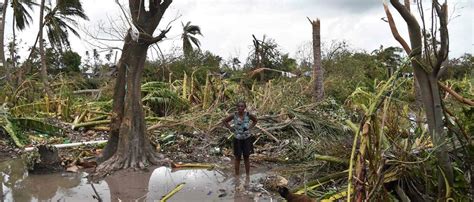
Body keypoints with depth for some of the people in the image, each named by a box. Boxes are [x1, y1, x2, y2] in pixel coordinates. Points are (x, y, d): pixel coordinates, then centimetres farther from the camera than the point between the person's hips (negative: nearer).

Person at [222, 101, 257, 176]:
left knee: (246, 157, 8)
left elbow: (255, 120, 10)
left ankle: (247, 175, 21)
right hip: (237, 139, 0)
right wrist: (231, 128, -4)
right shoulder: (234, 115, -11)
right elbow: (224, 121, 4)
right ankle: (237, 176, 22)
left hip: (247, 139, 0)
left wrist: (250, 128, 0)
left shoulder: (248, 115, -10)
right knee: (237, 158, 9)